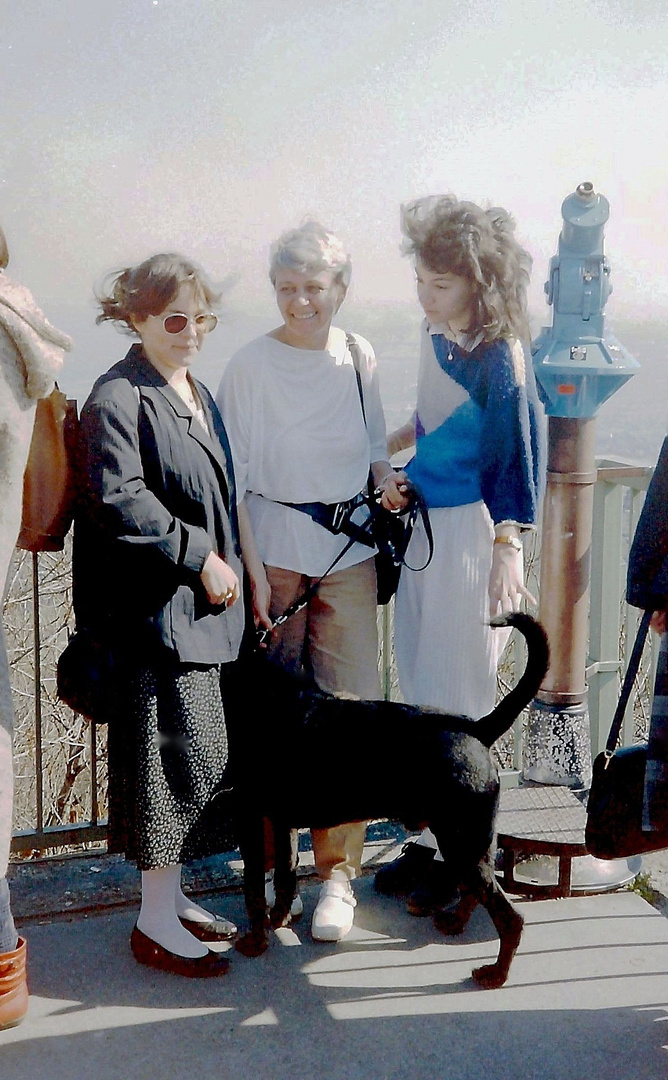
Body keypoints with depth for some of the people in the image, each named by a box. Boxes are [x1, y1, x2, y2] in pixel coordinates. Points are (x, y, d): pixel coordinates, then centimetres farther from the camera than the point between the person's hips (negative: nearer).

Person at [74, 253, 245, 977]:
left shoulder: (195, 392, 17)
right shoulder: (118, 396, -11)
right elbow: (116, 499, -22)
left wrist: (226, 568, 16)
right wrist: (199, 556, -18)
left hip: (199, 606, 9)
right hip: (152, 609, -9)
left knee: (196, 755, 13)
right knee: (177, 753, -5)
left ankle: (171, 898, 27)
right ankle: (156, 922, 8)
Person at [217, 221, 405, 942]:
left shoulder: (360, 358, 7)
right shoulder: (250, 365, -5)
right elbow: (234, 479, -5)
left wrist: (385, 478, -3)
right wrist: (254, 572, -10)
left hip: (349, 553, 3)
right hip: (274, 549, -3)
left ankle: (338, 870, 10)